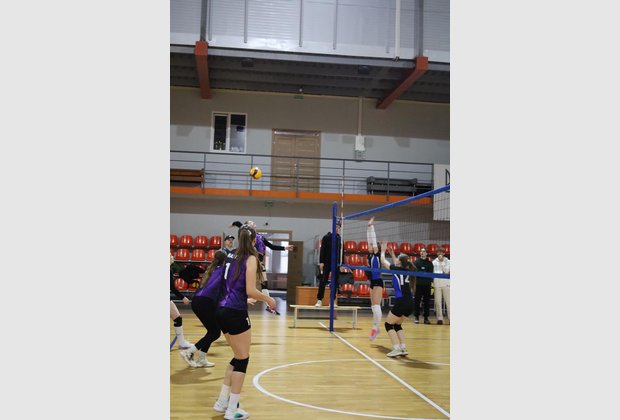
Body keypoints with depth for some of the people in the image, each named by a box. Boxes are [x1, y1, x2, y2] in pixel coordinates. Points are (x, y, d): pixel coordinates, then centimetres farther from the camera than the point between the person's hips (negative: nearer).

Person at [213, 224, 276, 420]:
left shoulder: (235, 258, 13)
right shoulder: (251, 258, -9)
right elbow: (250, 290, -16)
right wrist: (268, 299, -1)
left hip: (223, 310, 8)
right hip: (235, 313, -8)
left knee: (238, 358, 21)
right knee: (242, 360, 5)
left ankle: (222, 402, 26)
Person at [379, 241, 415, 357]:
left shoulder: (396, 269, -6)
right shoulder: (407, 270, 10)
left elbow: (383, 262, 13)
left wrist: (383, 251, 28)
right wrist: (392, 254, 41)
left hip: (401, 302, -7)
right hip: (410, 303, 7)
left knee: (389, 324, 7)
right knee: (397, 325, 21)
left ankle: (396, 349, -6)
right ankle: (403, 348, 11)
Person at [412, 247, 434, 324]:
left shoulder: (429, 263, 9)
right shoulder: (417, 262, 4)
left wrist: (431, 282, 1)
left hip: (427, 284, 2)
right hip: (418, 284, -2)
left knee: (427, 301, 4)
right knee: (417, 301, 0)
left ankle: (426, 317, 11)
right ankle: (416, 317, 8)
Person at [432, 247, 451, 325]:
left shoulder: (447, 261, 5)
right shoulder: (434, 262, 9)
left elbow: (447, 271, -7)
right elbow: (432, 272, 10)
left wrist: (442, 262, -10)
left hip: (446, 283, -1)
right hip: (437, 284, 1)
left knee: (448, 301, -2)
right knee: (438, 301, 1)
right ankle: (439, 318, 5)